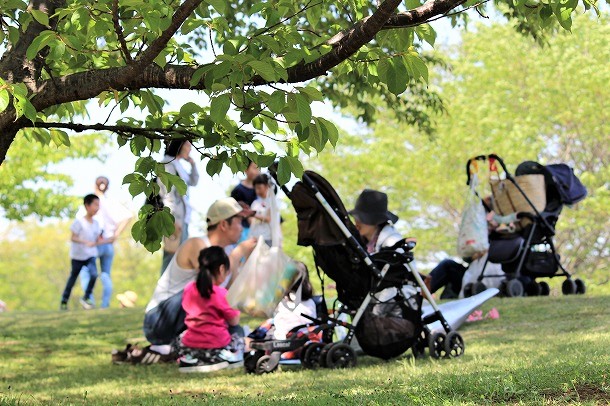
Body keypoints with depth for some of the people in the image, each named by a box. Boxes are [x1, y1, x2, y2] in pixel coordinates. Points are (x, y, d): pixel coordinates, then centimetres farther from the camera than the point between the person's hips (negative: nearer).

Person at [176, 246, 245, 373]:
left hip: (189, 349, 2)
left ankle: (190, 360, 9)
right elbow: (234, 321, -5)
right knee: (238, 331, 26)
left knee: (180, 338, 35)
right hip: (217, 348, -2)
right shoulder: (221, 293, -13)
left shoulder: (188, 288, 4)